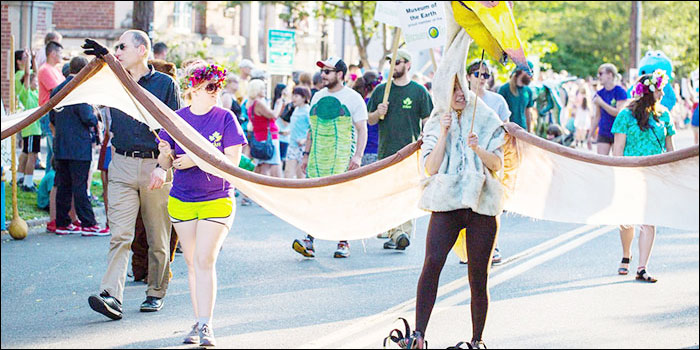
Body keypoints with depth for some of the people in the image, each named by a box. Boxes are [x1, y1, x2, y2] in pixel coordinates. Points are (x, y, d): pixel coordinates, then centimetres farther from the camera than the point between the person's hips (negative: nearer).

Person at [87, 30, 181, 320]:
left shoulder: (165, 84, 2)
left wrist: (163, 166, -12)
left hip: (155, 165, -2)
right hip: (122, 165, 2)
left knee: (158, 238, 6)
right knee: (119, 234, -11)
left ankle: (156, 293, 20)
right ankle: (111, 296, -20)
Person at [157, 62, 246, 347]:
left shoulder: (225, 118, -4)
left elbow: (232, 160, -10)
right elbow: (165, 163, 7)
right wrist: (166, 154, -16)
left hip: (216, 200, -3)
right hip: (182, 200, 3)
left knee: (205, 261, -12)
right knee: (191, 262, 8)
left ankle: (205, 326, -12)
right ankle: (198, 322, 17)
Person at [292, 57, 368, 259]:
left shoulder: (353, 98, -1)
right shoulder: (317, 97, 15)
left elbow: (362, 130, -4)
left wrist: (358, 156, -15)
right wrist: (306, 154, 16)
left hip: (342, 158, -4)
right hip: (318, 157, 5)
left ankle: (343, 243, 6)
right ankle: (309, 242, -10)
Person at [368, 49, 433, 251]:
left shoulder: (419, 91, 3)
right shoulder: (381, 90, 13)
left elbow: (427, 121, 4)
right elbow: (370, 120, 16)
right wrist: (378, 113, -6)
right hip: (386, 151, 4)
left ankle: (405, 233, -18)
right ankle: (393, 234, 10)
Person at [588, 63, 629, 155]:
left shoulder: (620, 91, -8)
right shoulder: (600, 93, 8)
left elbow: (619, 112, -17)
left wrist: (601, 103, -19)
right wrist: (590, 135, 12)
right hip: (603, 133, 5)